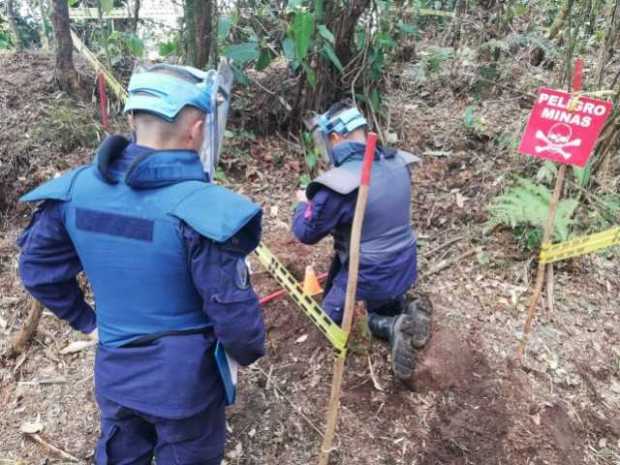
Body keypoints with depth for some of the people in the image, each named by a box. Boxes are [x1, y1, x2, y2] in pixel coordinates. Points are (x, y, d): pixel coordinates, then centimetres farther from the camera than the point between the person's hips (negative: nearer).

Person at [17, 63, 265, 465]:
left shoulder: (78, 187, -11)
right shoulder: (201, 207, -29)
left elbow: (37, 268, 2)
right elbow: (234, 311, -23)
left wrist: (86, 320, 13)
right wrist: (247, 352, -2)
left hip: (113, 373, 5)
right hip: (185, 380, -5)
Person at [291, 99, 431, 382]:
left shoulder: (338, 183, -26)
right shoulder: (398, 162, -5)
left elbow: (306, 233, -12)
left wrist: (304, 203, 9)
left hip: (368, 277, -7)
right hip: (403, 267, 7)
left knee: (332, 320, 17)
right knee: (384, 301, 35)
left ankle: (392, 328, -6)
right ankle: (409, 314, 4)